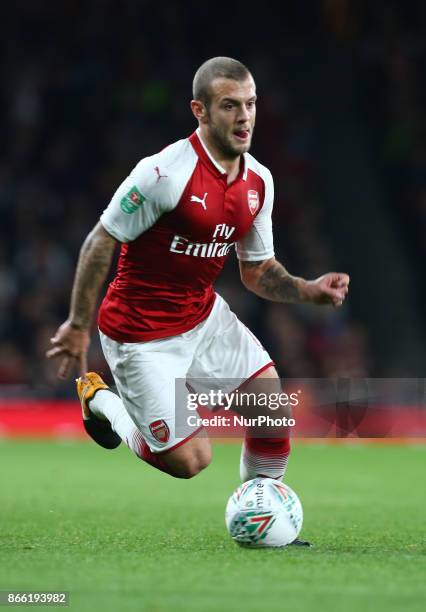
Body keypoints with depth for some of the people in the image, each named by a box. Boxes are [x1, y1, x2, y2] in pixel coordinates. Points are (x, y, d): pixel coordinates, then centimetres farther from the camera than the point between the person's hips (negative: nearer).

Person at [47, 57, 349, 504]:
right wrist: (79, 325, -15)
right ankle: (103, 402, 19)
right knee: (190, 461, -7)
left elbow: (257, 270, 10)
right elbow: (101, 242, -16)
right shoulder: (164, 172, -23)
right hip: (143, 335, -7)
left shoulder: (259, 181, 0)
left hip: (206, 316, 7)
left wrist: (309, 291, -8)